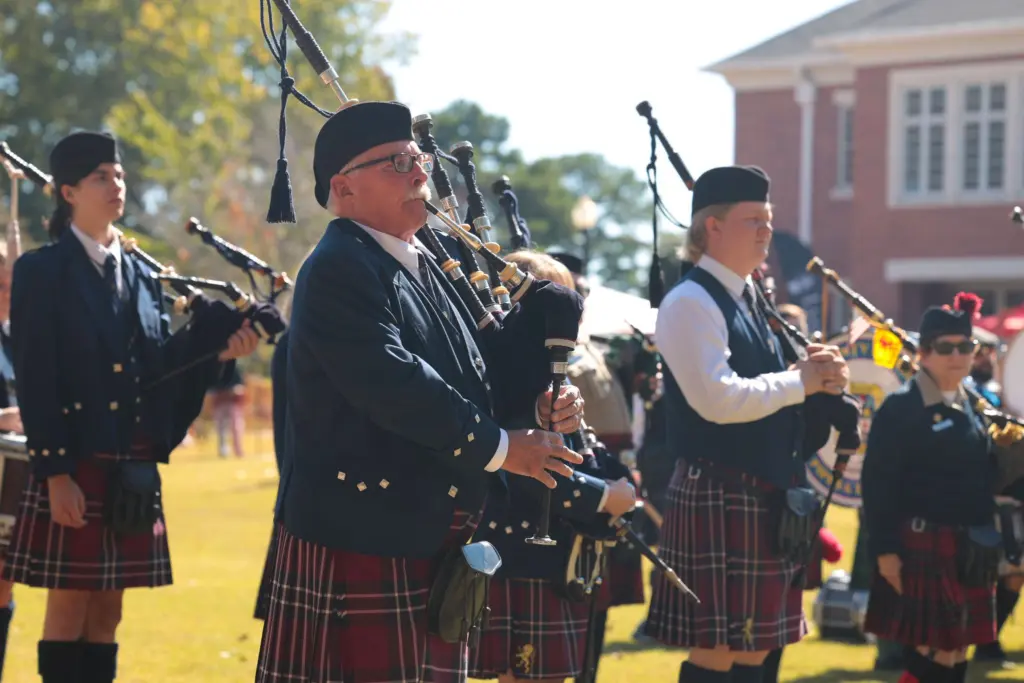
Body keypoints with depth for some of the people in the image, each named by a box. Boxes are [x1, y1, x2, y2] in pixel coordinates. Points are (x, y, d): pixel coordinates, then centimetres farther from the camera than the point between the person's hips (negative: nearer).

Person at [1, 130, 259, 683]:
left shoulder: (142, 277, 15)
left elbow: (159, 369, 10)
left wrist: (217, 350, -7)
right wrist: (55, 472, -16)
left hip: (131, 471, 6)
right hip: (73, 467, -6)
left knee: (107, 611, 9)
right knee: (69, 608, -1)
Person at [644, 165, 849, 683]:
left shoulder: (749, 303, 17)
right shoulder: (691, 302, -12)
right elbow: (718, 400, -23)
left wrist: (818, 378, 2)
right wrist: (800, 381, -14)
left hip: (768, 500, 9)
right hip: (719, 499, -9)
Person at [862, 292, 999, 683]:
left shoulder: (976, 407, 13)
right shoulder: (900, 407, -8)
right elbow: (878, 483, -13)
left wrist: (993, 543, 11)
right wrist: (885, 549, -18)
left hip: (971, 550, 7)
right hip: (924, 547, -7)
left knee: (956, 651, 9)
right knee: (937, 650, -9)